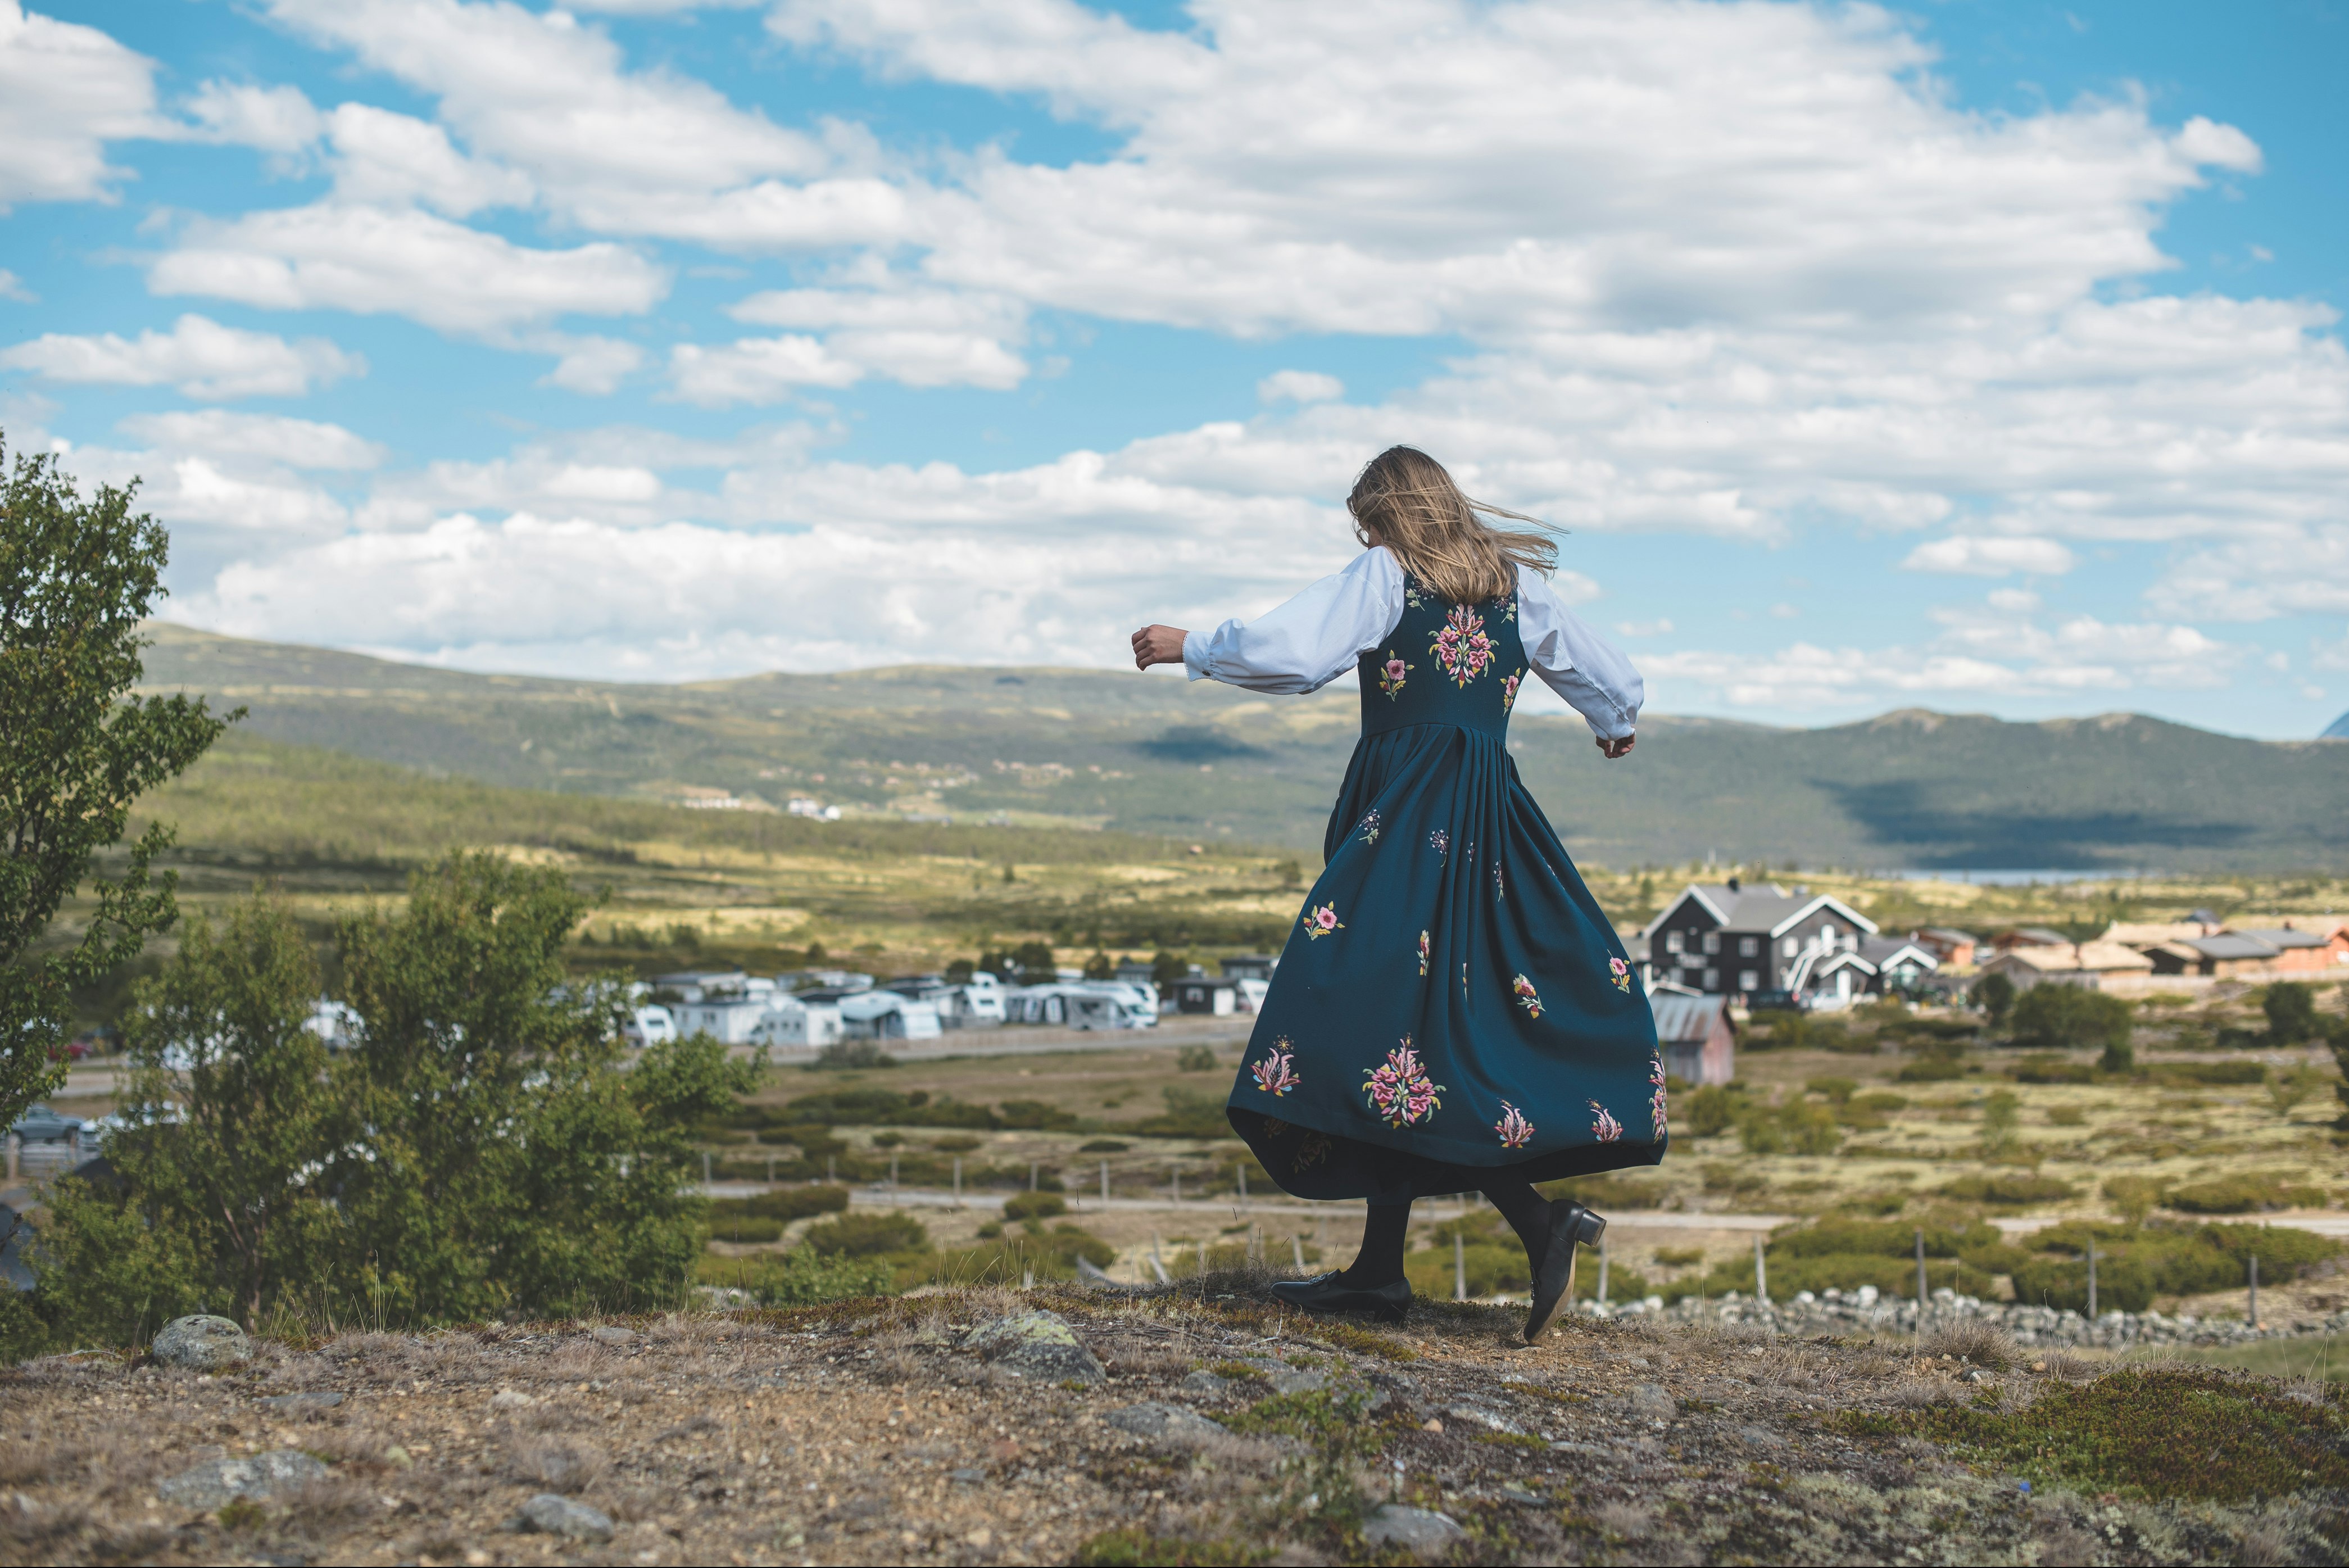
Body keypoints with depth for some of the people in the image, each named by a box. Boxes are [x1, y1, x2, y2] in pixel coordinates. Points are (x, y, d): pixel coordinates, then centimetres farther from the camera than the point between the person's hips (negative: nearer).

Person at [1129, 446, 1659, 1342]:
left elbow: (1291, 654, -12)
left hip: (1404, 825, -7)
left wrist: (1189, 648, 3)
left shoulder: (1384, 577, 0)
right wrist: (1617, 725, 49)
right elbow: (1609, 681, 27)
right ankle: (1380, 1267, 11)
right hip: (1491, 827, 7)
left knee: (1395, 1016, -10)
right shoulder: (1517, 587, 16)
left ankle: (1541, 1226, -22)